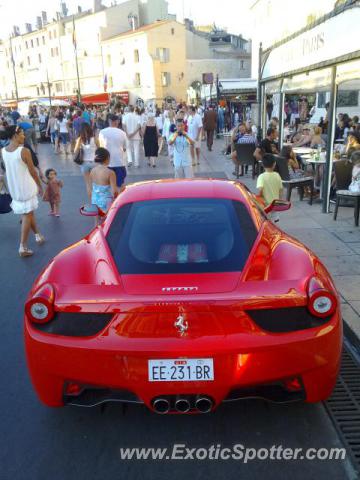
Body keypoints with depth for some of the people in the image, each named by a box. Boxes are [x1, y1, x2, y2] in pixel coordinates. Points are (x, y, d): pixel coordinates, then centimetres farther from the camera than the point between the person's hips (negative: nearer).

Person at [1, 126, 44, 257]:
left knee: (28, 212, 23)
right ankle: (23, 247, 2)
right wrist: (40, 185, 0)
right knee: (27, 215, 2)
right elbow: (32, 171, -12)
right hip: (26, 187, -6)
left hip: (14, 187, 7)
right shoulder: (24, 151, -19)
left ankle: (38, 235, 40)